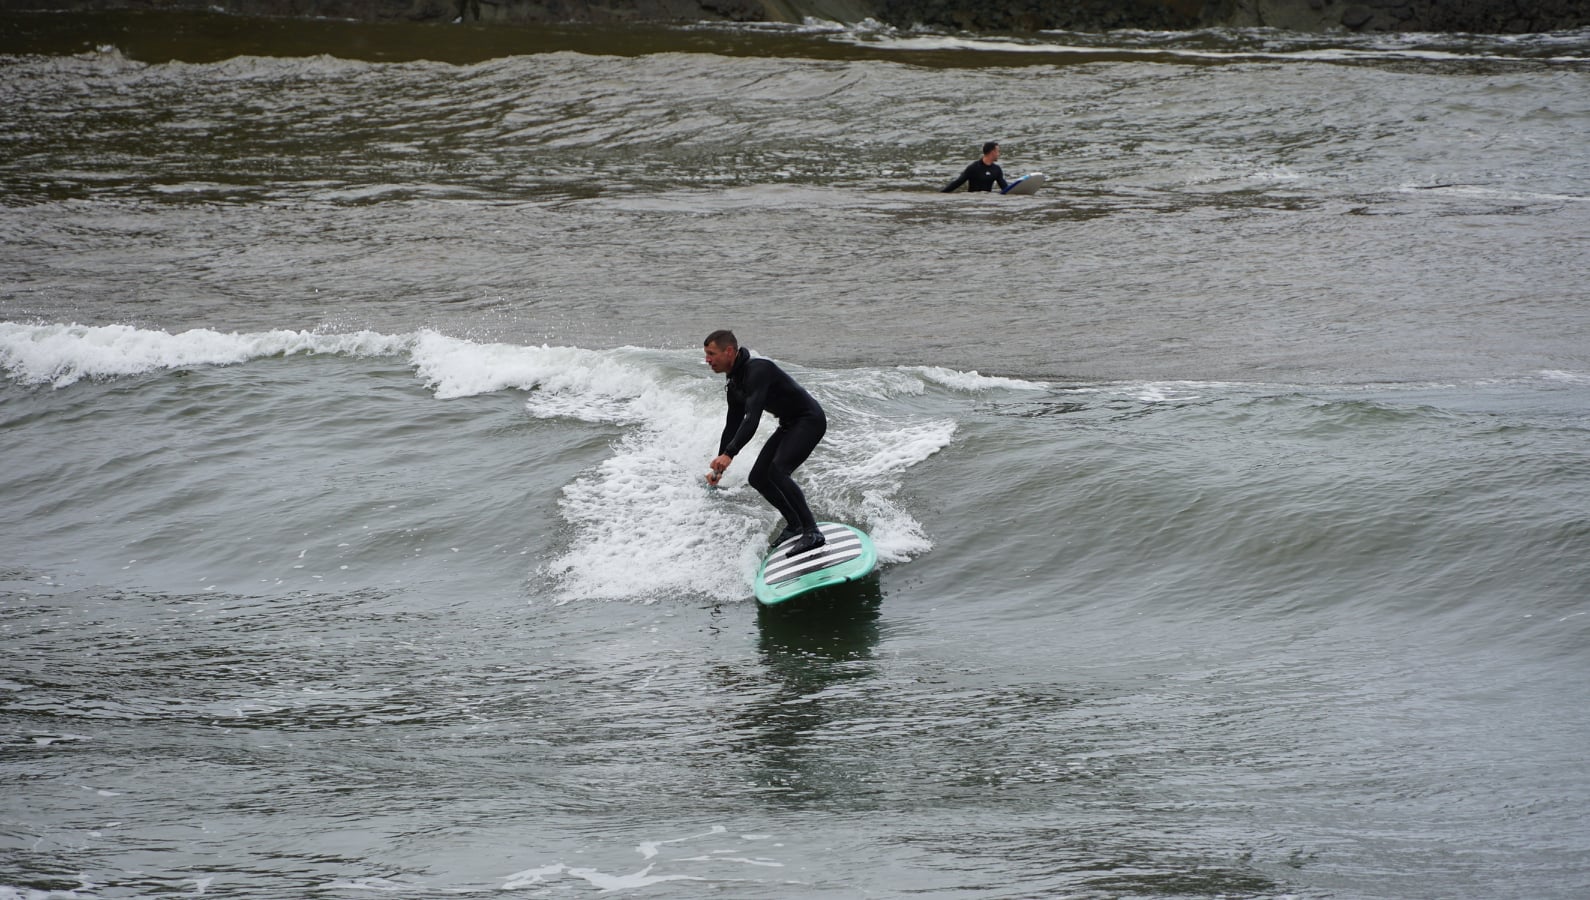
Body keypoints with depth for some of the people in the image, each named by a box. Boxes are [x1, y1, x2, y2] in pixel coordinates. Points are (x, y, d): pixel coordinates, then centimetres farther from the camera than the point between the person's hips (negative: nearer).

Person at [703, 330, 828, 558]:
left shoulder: (757, 371, -25)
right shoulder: (735, 384, 7)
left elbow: (752, 418, -36)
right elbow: (732, 426, 16)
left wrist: (729, 454, -44)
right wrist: (719, 467, 13)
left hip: (809, 420, -10)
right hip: (790, 425, 10)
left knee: (777, 471, -27)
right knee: (758, 478, 9)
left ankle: (811, 532, -27)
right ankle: (794, 523, 24)